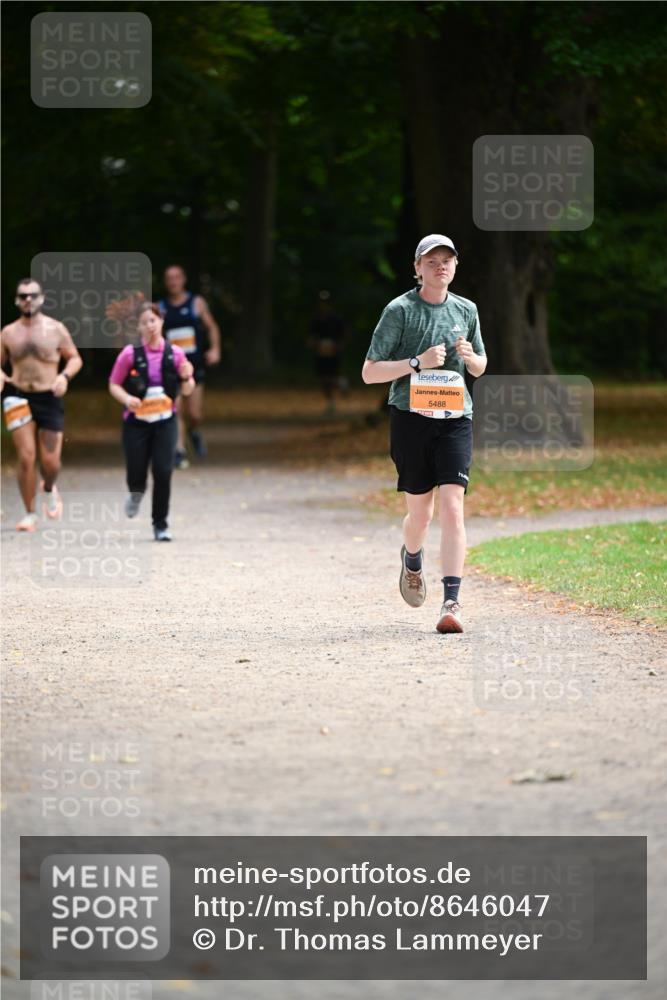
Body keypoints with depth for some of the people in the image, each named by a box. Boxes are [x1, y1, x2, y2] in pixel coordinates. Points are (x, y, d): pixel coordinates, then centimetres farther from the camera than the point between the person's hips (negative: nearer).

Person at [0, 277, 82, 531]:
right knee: (26, 458, -9)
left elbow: (75, 358, 8)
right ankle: (30, 514, 3)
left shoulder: (56, 329, 1)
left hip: (49, 399, 0)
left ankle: (49, 489, 33)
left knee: (50, 461, -3)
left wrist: (65, 376, -12)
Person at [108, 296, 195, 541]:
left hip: (164, 421, 1)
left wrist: (186, 377, -13)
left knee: (163, 472, -8)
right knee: (136, 472, -4)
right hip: (136, 421, -1)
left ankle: (160, 525, 6)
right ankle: (136, 493, 36)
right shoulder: (130, 354, -5)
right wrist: (126, 398, -17)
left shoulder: (174, 354, 1)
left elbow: (187, 391, 9)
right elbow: (114, 384, 2)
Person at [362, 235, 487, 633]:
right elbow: (369, 372, -6)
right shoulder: (400, 310, -4)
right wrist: (418, 363, -17)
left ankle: (452, 603, -16)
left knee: (452, 506, -13)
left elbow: (480, 367, 22)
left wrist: (470, 356, -2)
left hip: (455, 418, 2)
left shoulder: (466, 310, 9)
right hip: (411, 417, -2)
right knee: (420, 512, 7)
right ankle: (412, 563, 43)